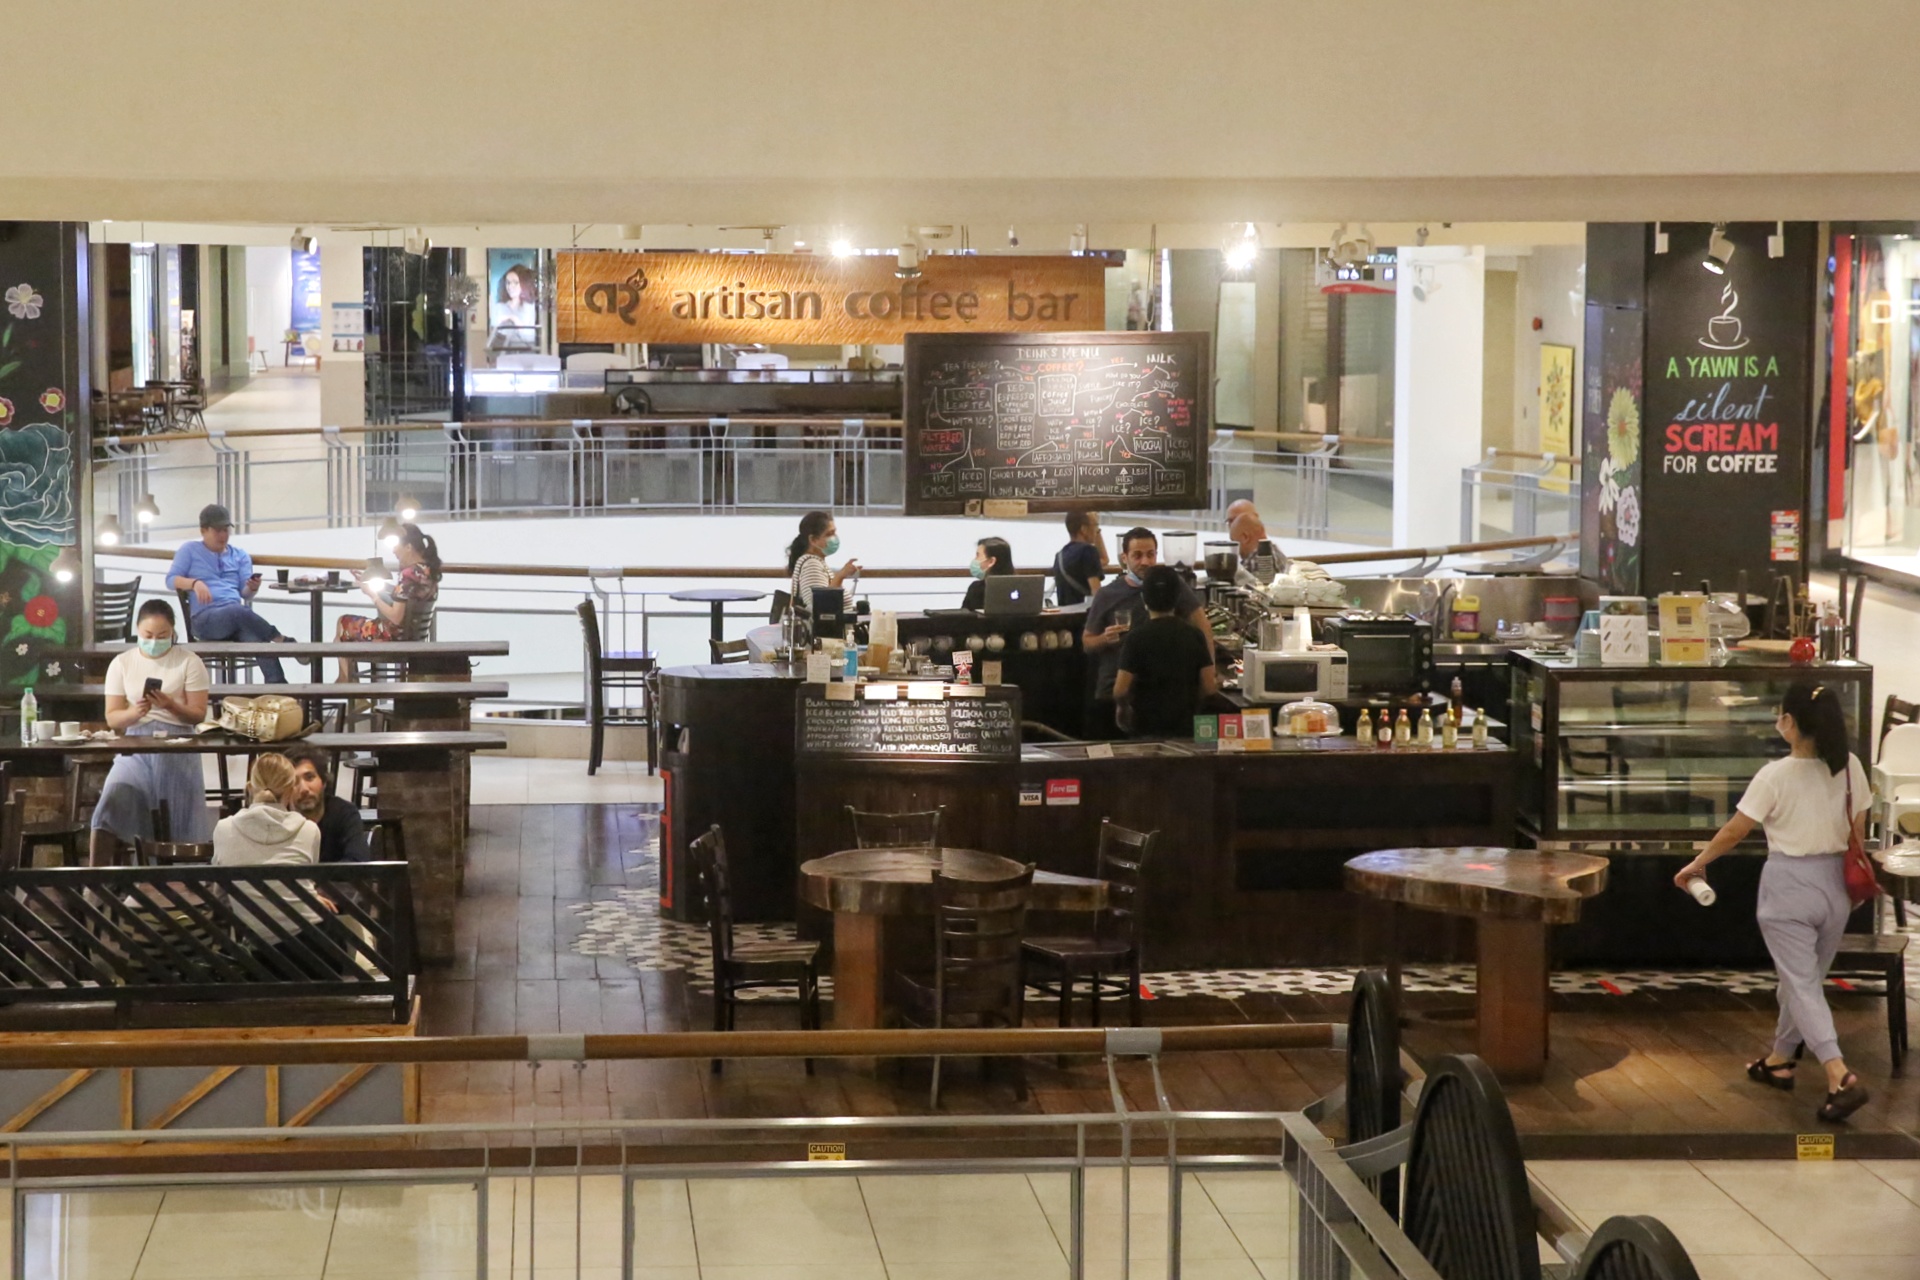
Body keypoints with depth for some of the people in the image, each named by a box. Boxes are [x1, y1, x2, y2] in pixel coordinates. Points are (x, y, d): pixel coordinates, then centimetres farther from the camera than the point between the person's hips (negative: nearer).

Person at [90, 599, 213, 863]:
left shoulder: (189, 662, 2)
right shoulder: (121, 663, 8)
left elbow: (198, 714, 0)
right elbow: (112, 718, 5)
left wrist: (170, 705, -19)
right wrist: (134, 713, -17)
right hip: (135, 748, 1)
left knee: (174, 824, -12)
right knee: (111, 804, -20)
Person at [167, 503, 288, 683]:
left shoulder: (240, 555, 24)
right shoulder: (189, 550, 16)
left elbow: (245, 594, 13)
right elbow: (171, 579, 6)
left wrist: (252, 588, -12)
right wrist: (195, 583, -15)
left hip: (236, 617, 3)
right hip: (204, 618, -3)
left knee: (259, 638, -35)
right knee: (240, 612, -40)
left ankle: (277, 687, -49)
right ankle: (282, 641, -30)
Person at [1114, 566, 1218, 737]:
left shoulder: (1137, 638, -12)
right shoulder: (1194, 635, -3)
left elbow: (1121, 691, -15)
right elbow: (1210, 687, -3)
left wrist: (1121, 706, 7)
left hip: (1147, 730, -3)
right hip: (1186, 728, 3)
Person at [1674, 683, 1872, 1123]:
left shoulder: (1776, 776, -16)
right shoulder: (1850, 768, -2)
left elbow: (1734, 830, -9)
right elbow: (1858, 833, 7)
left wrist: (1697, 864, 6)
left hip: (1788, 885, -5)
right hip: (1834, 884, 5)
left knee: (1802, 986, -4)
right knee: (1805, 979, 20)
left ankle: (1840, 1076, -18)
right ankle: (1779, 1061, 35)